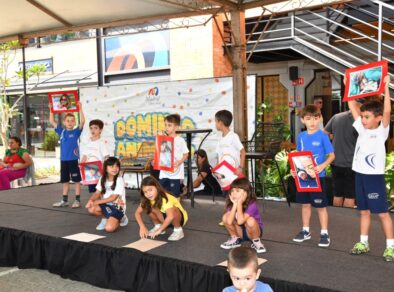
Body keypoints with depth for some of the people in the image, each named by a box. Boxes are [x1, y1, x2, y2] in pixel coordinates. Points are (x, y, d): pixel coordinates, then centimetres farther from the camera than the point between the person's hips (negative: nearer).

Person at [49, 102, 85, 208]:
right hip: (63, 160, 4)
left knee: (76, 180, 2)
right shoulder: (61, 131, 7)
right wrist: (51, 109, 2)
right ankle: (64, 200, 22)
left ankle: (77, 200, 8)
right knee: (65, 181, 13)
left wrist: (80, 109, -20)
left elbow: (82, 121, -16)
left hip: (73, 160, -4)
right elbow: (52, 122, 9)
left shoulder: (76, 132, -3)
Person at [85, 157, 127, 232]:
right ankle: (105, 218, 7)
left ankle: (118, 220, 10)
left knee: (109, 228, -26)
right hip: (106, 205, 5)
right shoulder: (102, 179, 1)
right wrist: (91, 200, -22)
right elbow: (97, 193, 0)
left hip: (117, 207, -5)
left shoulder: (119, 180, -16)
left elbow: (113, 198, -19)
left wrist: (97, 202, -21)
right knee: (91, 209, -24)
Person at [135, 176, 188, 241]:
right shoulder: (147, 199, -15)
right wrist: (142, 227, -28)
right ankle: (158, 226, 2)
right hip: (164, 218, 5)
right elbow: (137, 213, -14)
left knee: (172, 209, -38)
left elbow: (171, 216, -48)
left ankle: (178, 230, -16)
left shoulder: (165, 199, -34)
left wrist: (160, 230, -48)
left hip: (179, 217, -5)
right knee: (148, 208, -18)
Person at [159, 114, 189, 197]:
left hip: (176, 172, -5)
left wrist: (179, 162, -17)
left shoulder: (180, 140, -7)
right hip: (164, 172, 5)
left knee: (175, 195, 2)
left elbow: (186, 154, -2)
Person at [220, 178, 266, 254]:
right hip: (239, 232, 4)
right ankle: (235, 239, 4)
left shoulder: (252, 204, -26)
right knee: (225, 217, -20)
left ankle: (256, 241, -7)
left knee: (250, 220, -37)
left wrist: (239, 203, -34)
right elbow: (229, 222, -28)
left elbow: (240, 221, -38)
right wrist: (235, 204, -29)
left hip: (251, 231, -4)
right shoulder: (231, 203, -13)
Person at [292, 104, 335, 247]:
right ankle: (305, 231, 29)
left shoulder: (322, 136, -10)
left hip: (317, 176, -5)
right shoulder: (301, 136, 4)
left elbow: (332, 155, -9)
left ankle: (324, 234, 15)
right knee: (305, 204, 15)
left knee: (320, 205, 3)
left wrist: (322, 166, -25)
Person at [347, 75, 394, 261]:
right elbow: (352, 106, 8)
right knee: (364, 211, 14)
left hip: (375, 176, -6)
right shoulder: (362, 129, 7)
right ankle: (363, 243, 23)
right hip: (360, 175, 6)